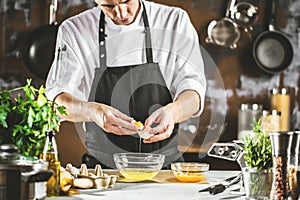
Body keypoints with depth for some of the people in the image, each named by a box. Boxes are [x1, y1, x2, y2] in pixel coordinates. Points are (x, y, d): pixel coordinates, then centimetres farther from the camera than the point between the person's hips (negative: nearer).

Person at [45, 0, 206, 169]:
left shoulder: (176, 21, 3)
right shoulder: (74, 30, 2)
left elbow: (192, 85, -2)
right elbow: (57, 100, -5)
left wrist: (172, 112, -26)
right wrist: (93, 112, -27)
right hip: (102, 166, 0)